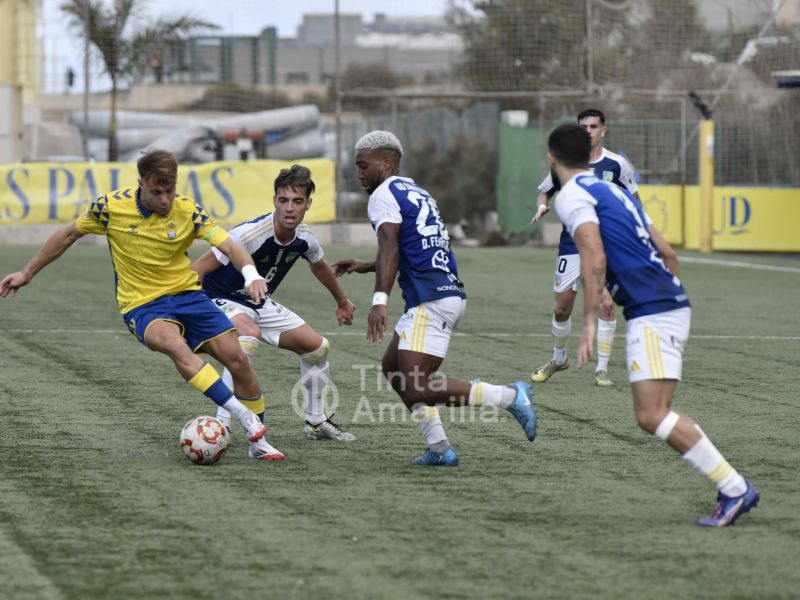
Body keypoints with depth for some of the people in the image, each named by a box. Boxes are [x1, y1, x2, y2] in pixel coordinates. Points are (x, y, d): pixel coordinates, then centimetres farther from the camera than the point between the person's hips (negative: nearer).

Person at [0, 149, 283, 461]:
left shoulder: (188, 210, -8)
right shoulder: (110, 206, -9)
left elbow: (230, 247, -16)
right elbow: (69, 234, 6)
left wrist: (251, 274, -38)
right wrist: (27, 273, 12)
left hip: (187, 294, 3)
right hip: (142, 306, -3)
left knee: (237, 358, -9)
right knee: (175, 344, -34)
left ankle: (257, 440, 10)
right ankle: (245, 417, -37)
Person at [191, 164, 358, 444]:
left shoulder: (304, 239, -8)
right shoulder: (251, 233, -31)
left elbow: (319, 266, 18)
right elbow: (197, 269, -29)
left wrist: (342, 302, 33)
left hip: (259, 304, 8)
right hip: (221, 299, -8)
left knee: (317, 346, 8)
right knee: (249, 333, -39)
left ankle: (316, 422, 29)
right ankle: (220, 425, -38)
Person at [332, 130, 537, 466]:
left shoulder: (384, 194, -5)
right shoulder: (417, 192, 24)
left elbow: (390, 248, -21)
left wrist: (379, 301, -30)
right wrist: (364, 267, 41)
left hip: (431, 300, -10)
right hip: (449, 293, 10)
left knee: (417, 389, -14)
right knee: (393, 369, 19)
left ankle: (510, 397, -14)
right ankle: (440, 449, 12)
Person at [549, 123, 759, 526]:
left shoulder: (572, 195, -4)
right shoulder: (612, 190, 23)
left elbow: (594, 258, -17)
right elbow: (665, 252, 23)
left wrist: (589, 321, -17)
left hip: (652, 313, -9)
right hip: (672, 304, 9)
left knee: (652, 416, -13)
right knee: (652, 416, 8)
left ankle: (734, 489, -16)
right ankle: (732, 488, 2)